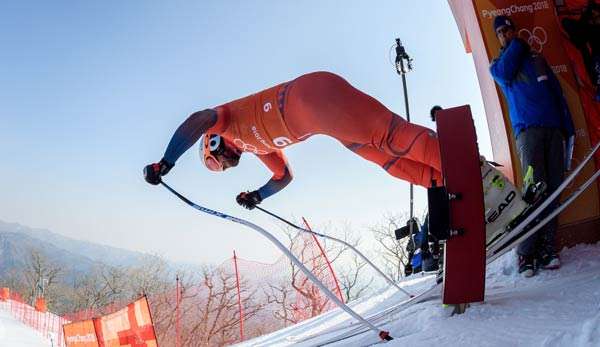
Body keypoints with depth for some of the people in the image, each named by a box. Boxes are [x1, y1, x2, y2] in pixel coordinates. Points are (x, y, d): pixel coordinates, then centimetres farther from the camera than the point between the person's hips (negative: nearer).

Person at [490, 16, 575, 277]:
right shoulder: (497, 65, 19)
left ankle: (546, 249, -6)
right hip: (528, 130, -3)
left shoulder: (538, 59, 28)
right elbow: (505, 73, -8)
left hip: (554, 129, 4)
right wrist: (516, 45, 8)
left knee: (553, 189, -7)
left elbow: (558, 93, 22)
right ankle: (526, 254, -18)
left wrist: (568, 128, 12)